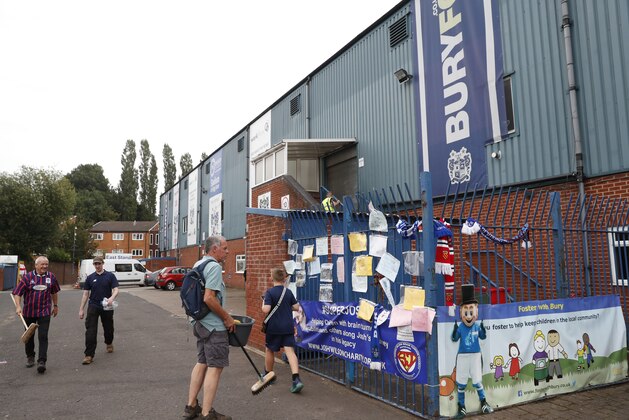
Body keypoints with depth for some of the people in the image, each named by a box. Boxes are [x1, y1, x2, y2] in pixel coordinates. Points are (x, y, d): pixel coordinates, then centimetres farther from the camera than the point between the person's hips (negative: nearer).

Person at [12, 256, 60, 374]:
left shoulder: (51, 277, 1)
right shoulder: (28, 277, -5)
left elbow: (54, 292, 14)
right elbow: (17, 293, -6)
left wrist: (55, 305, 18)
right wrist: (18, 306, -19)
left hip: (44, 312, -1)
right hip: (28, 312, 1)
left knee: (43, 337, -9)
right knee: (29, 336, 15)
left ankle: (42, 361, -8)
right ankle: (30, 357, 35)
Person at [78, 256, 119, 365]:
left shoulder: (110, 276, -2)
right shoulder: (90, 278, 5)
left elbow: (116, 289, -9)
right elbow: (85, 294, 7)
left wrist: (112, 298, -31)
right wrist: (81, 309, 2)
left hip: (106, 307, -1)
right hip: (93, 306, 1)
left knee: (108, 328, 15)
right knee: (90, 331, -8)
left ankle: (109, 343, 44)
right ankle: (89, 355, -5)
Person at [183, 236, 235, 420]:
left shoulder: (198, 264, 12)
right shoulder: (214, 266, -18)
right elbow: (209, 298, -26)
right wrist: (227, 318, -15)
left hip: (200, 322, 10)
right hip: (214, 326, -10)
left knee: (202, 363, 18)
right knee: (215, 367, -1)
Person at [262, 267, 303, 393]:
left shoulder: (269, 293, -11)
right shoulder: (289, 292, 3)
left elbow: (266, 309, -20)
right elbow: (296, 307, 8)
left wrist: (263, 303, -1)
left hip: (273, 327, -3)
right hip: (288, 327, 3)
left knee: (269, 350, 18)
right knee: (290, 351, -3)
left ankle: (268, 374, 36)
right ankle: (296, 379, -18)